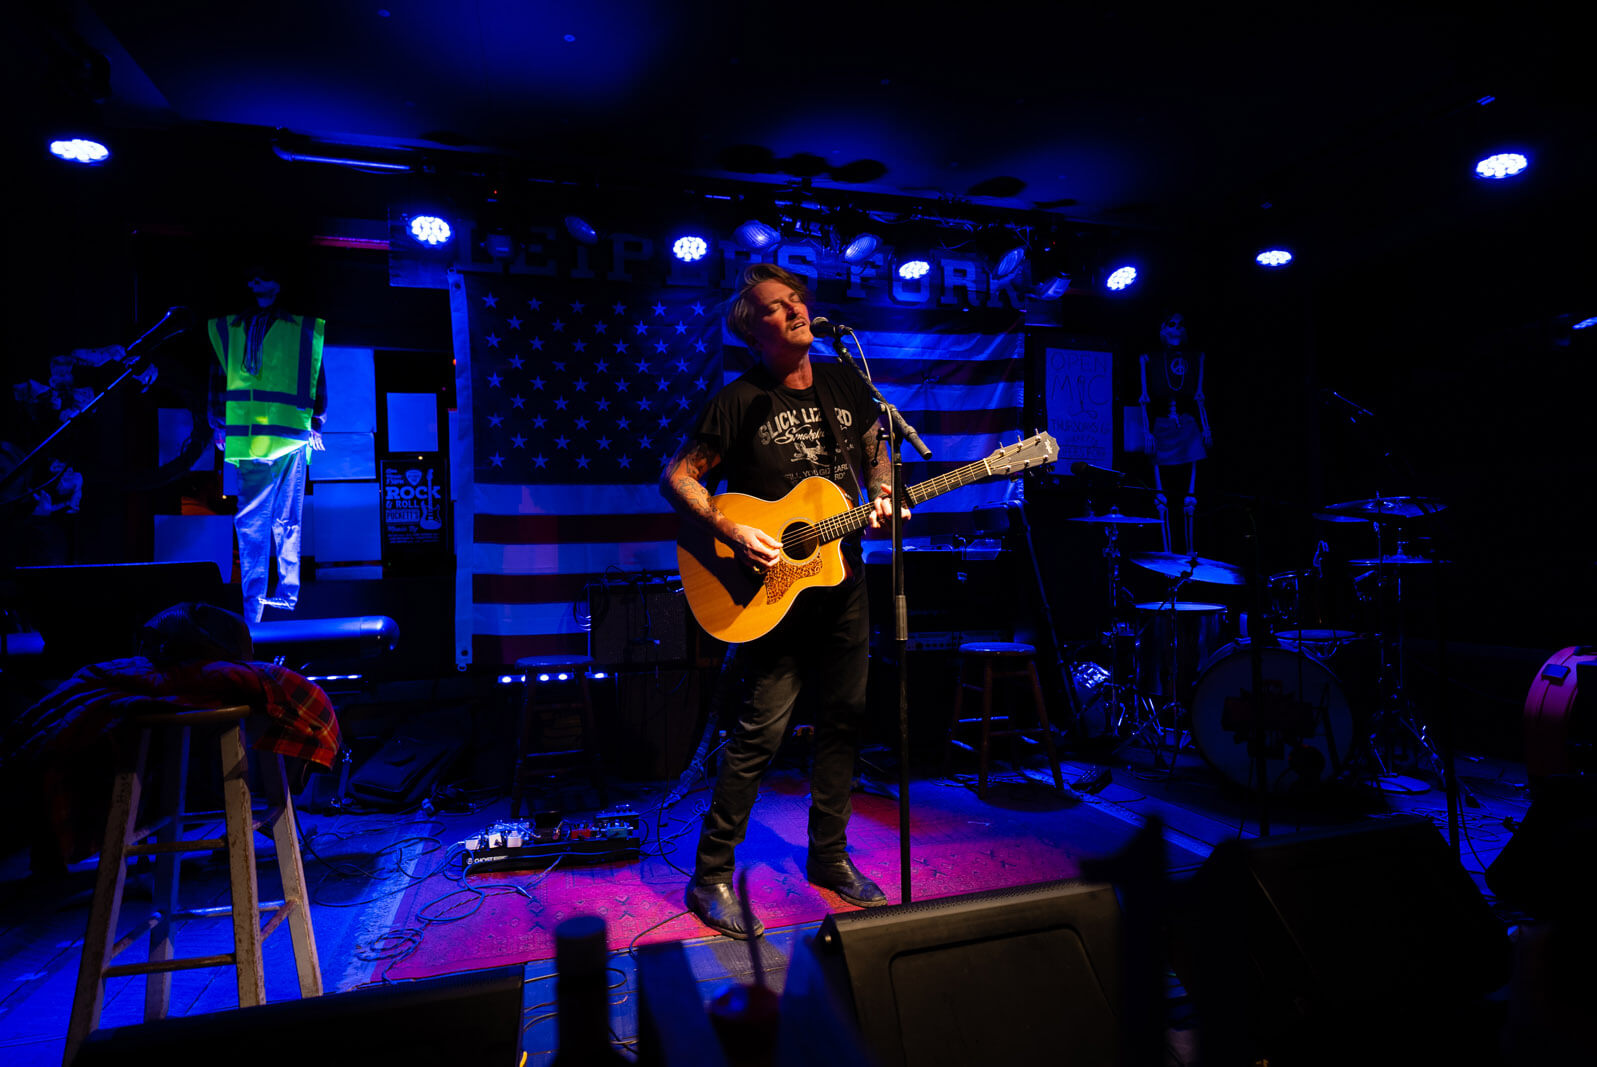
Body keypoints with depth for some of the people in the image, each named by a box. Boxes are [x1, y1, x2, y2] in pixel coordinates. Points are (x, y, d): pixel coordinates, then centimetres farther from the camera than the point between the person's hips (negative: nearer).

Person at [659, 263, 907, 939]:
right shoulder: (740, 402, -10)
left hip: (843, 583, 6)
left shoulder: (846, 385, 7)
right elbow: (677, 476, -8)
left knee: (844, 721, 12)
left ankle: (829, 856, 31)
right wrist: (734, 534, -21)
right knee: (760, 735, -4)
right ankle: (711, 877, 13)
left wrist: (883, 496, 0)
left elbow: (874, 450, 21)